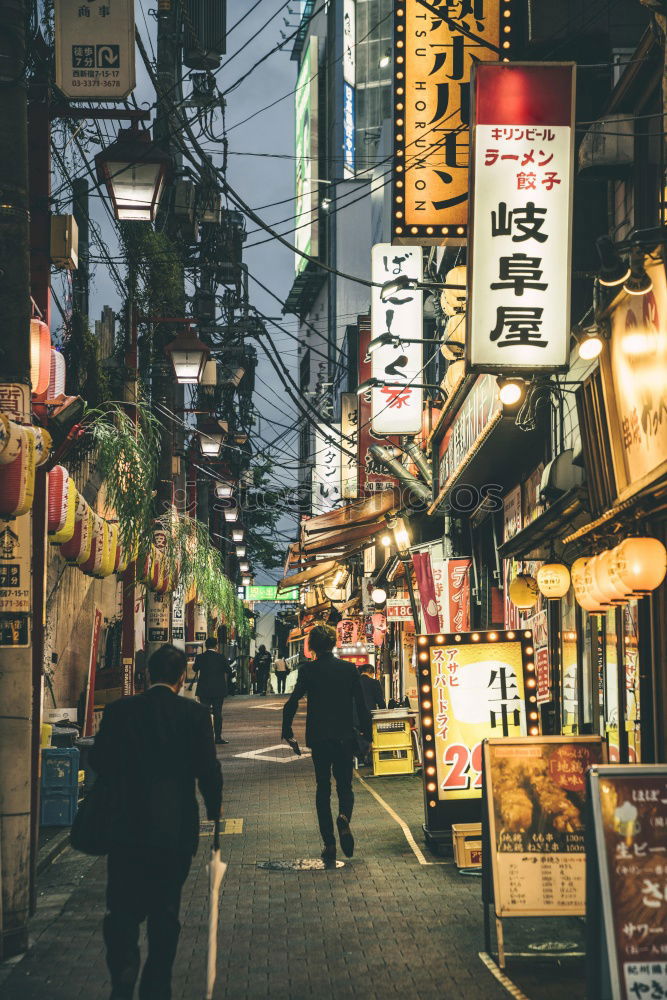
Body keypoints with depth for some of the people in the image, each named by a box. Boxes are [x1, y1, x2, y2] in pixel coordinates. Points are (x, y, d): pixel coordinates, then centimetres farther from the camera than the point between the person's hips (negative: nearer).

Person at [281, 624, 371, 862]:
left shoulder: (308, 670, -6)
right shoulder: (349, 668, -1)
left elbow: (292, 703, -11)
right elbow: (361, 705, -1)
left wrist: (287, 730, 2)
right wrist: (367, 735, 7)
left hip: (318, 738, -1)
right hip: (345, 737, 1)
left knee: (323, 789, 9)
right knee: (345, 786, 14)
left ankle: (329, 844, 4)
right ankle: (344, 817, -20)